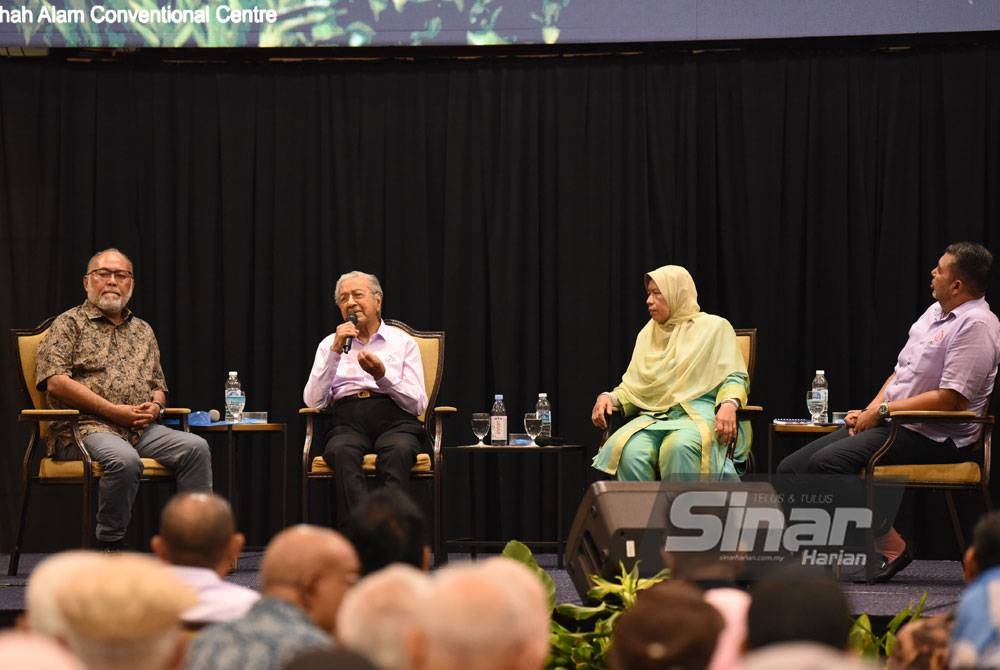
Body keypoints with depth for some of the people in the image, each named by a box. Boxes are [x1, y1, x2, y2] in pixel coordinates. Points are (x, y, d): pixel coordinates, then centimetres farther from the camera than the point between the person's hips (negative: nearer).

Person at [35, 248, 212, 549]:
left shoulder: (143, 330, 24)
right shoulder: (70, 324, 5)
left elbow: (159, 385, 29)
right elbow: (56, 381, -8)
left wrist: (155, 406, 2)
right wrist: (113, 411, -13)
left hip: (142, 428, 5)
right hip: (85, 427, -5)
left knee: (195, 447, -21)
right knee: (124, 459, -37)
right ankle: (109, 548, -23)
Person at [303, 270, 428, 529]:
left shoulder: (403, 342, 15)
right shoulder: (329, 344, 19)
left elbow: (418, 404, 6)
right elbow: (314, 401, 5)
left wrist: (382, 375, -9)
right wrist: (335, 352, -2)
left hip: (393, 420, -1)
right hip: (348, 423, 1)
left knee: (398, 450, -37)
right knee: (342, 452, -36)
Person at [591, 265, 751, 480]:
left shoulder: (714, 327, 9)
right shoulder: (648, 334, 24)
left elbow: (735, 378, 2)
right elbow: (631, 386, 22)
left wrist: (728, 404, -20)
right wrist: (609, 397, 0)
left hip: (700, 414, -4)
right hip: (654, 416, 4)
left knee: (678, 448, -39)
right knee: (629, 452, -31)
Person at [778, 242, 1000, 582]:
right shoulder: (935, 312, 17)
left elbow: (950, 399, -21)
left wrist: (882, 410, -14)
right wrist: (868, 413, 5)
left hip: (932, 437, -10)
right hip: (891, 426, 10)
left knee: (827, 461, -27)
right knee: (792, 468, -3)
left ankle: (889, 545, -16)